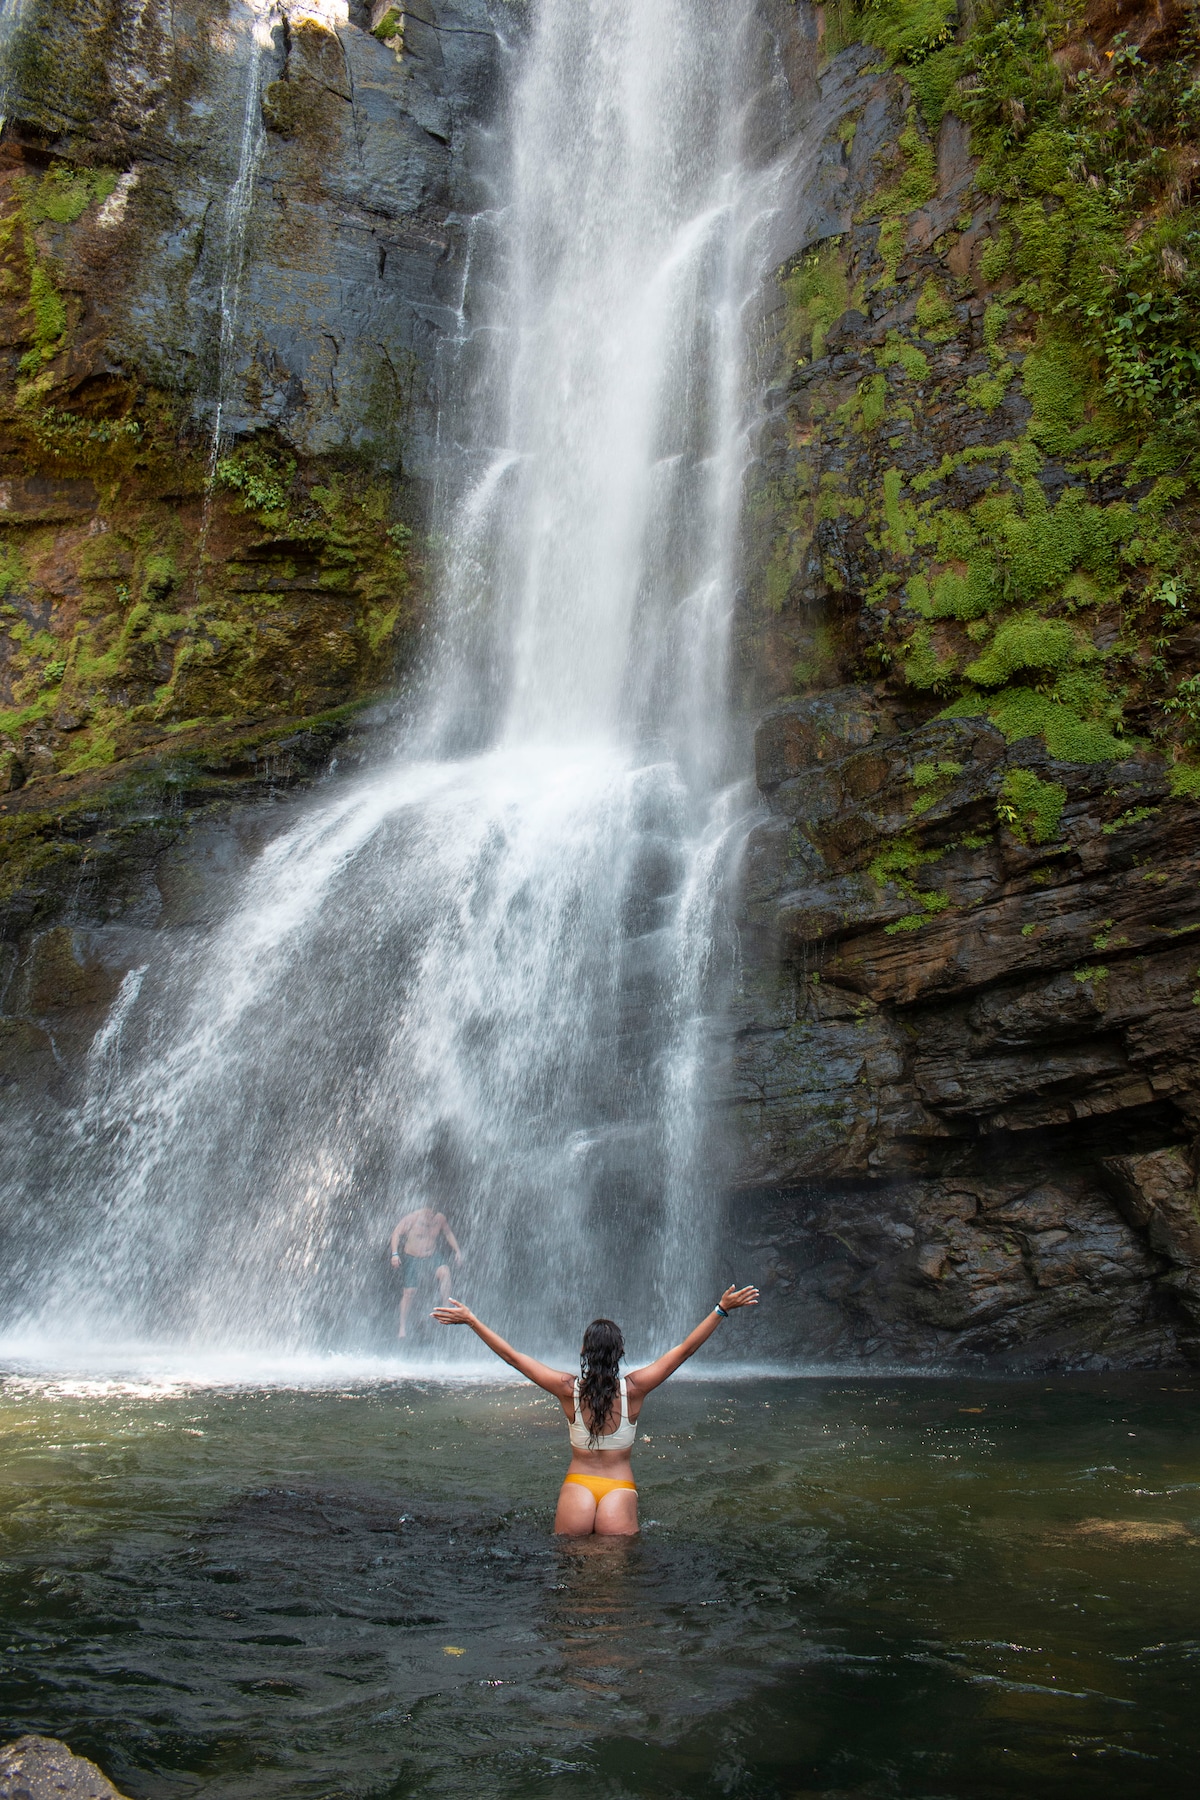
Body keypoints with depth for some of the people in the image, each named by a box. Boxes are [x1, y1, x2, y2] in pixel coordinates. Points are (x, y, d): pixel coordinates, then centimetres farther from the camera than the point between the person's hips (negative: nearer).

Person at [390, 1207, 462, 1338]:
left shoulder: (440, 1219, -1)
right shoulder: (413, 1217, -13)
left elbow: (448, 1234, 16)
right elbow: (396, 1233, -9)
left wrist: (457, 1250, 8)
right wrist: (395, 1254, -19)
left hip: (431, 1259, 3)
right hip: (411, 1259, -2)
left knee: (444, 1270, -27)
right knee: (408, 1292, -5)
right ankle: (403, 1328, 8)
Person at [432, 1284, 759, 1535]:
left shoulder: (569, 1389, -8)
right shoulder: (633, 1388, -9)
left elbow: (511, 1355, -3)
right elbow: (685, 1349, -6)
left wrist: (470, 1319, 4)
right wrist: (722, 1309, -2)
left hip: (576, 1488, 1)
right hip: (620, 1491, -1)